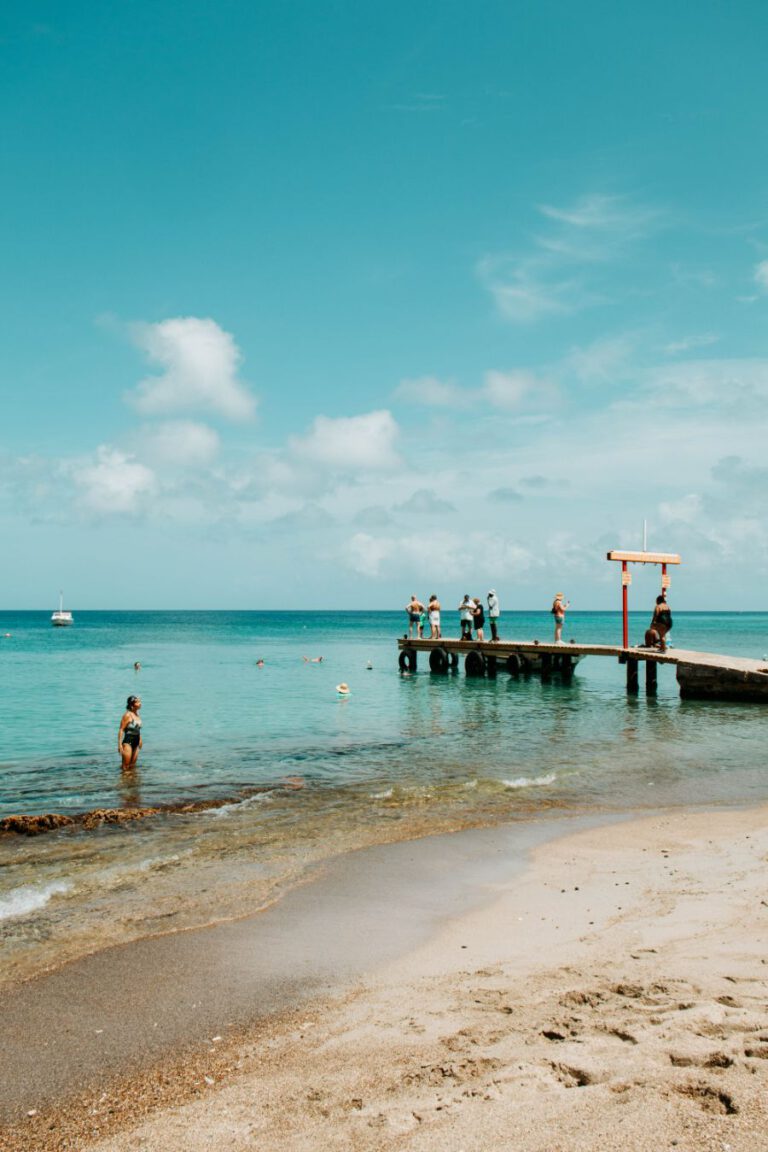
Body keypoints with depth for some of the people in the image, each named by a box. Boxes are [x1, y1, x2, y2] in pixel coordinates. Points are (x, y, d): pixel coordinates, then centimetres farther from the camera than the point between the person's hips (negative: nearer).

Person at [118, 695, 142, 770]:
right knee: (126, 766, -2)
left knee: (132, 766, 14)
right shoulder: (127, 715, -15)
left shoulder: (137, 714, 8)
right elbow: (121, 730, -16)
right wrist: (119, 744, -20)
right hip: (128, 742, -8)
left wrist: (140, 739, 24)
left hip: (136, 743, 8)